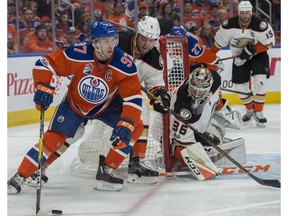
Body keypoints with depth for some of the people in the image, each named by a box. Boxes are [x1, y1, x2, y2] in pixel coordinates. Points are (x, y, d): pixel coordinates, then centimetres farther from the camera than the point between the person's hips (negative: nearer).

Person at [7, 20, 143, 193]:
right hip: (75, 103, -2)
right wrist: (43, 88, -35)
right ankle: (19, 178, -6)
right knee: (53, 138, -13)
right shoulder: (78, 54, -31)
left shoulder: (124, 64, -29)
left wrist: (126, 125, -37)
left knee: (135, 127, -15)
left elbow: (134, 97, -26)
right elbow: (45, 64, -22)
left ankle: (107, 170, -4)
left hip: (107, 106, 2)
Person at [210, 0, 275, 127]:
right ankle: (250, 110, 24)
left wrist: (252, 50, -26)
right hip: (239, 57, 3)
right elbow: (219, 41, -4)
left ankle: (258, 112, -9)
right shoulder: (230, 25, -18)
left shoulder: (260, 25, -26)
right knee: (239, 84, 0)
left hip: (258, 54, -3)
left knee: (260, 80, -20)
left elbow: (269, 42, -18)